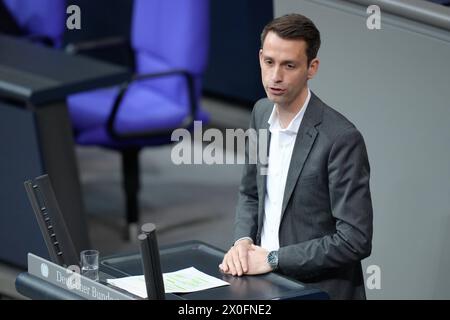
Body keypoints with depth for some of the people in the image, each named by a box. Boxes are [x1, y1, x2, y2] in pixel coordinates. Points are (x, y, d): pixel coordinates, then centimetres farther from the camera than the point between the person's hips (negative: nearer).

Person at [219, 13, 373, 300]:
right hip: (267, 286, 6)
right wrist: (243, 241, -2)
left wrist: (273, 259, -16)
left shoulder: (342, 138, -18)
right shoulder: (262, 113, 4)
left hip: (318, 291, -6)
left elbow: (355, 241, -19)